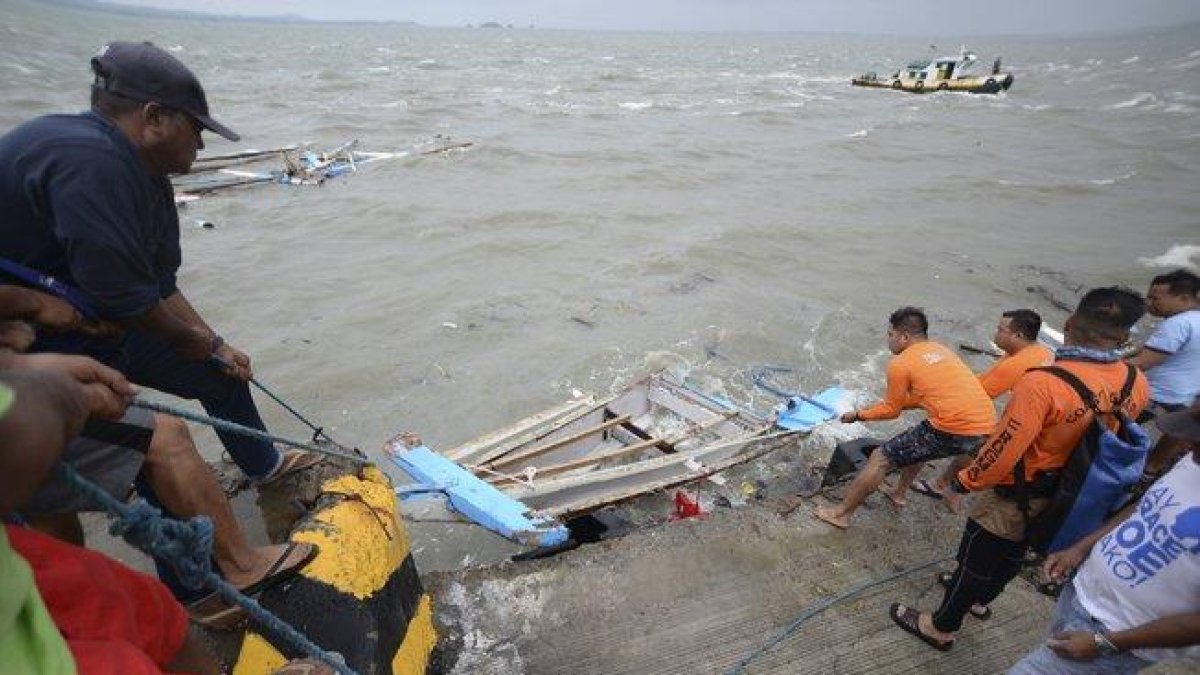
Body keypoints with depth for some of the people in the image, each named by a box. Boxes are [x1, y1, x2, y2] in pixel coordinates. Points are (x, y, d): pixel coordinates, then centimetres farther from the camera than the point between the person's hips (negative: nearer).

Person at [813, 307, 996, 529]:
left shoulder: (900, 363, -4)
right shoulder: (942, 350, 18)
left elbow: (892, 410, 6)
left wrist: (858, 415, 21)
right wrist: (895, 401, 35)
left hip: (954, 431, -8)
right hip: (987, 425, 8)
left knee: (880, 459, 4)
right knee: (918, 441, 35)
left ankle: (841, 513, 12)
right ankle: (899, 493, 45)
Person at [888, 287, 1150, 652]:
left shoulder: (1043, 383, -35)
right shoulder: (1137, 384, -13)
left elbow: (1003, 450, -29)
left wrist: (966, 480, -10)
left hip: (1014, 498, -6)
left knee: (975, 561, 13)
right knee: (1013, 554, 29)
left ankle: (941, 628, 32)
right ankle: (979, 599, 54)